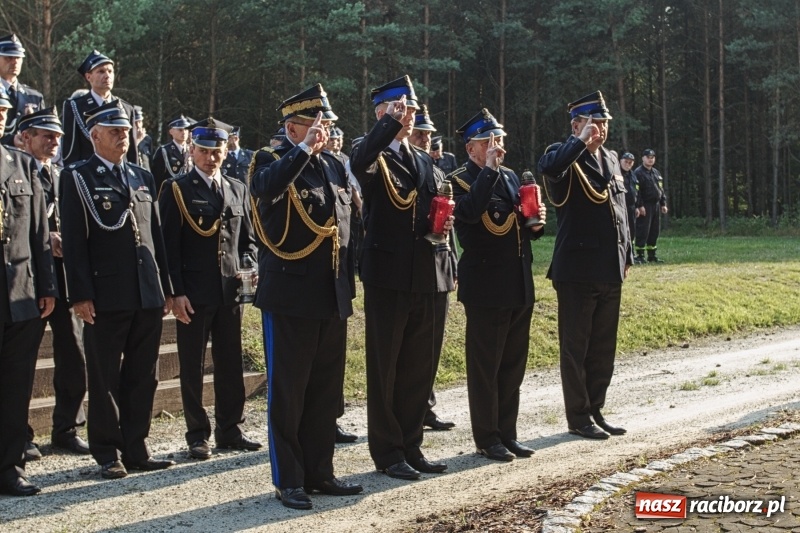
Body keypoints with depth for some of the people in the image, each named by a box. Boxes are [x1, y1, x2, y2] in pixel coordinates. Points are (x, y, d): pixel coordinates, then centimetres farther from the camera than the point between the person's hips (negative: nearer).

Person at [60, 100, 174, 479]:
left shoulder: (143, 178, 16)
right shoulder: (78, 178, -1)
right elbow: (73, 241, -7)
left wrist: (166, 288, 12)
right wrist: (81, 295, -13)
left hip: (148, 295, 5)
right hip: (106, 298, -5)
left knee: (143, 378, 9)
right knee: (105, 379, 3)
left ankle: (135, 448, 18)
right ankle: (108, 453, 13)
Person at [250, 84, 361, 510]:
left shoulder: (335, 167, 13)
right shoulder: (272, 161, -5)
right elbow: (264, 187, -32)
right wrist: (304, 149, -32)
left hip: (332, 299, 6)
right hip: (290, 297, -6)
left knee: (326, 391, 12)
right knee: (287, 393, 2)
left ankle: (319, 472, 23)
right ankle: (288, 480, 11)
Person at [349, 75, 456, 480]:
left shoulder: (424, 161, 18)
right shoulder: (374, 157, -4)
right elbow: (359, 163, -29)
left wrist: (446, 221, 2)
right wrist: (392, 121, -27)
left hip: (431, 277, 6)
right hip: (389, 277, -6)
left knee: (420, 370, 11)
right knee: (385, 369, 3)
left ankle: (411, 446, 21)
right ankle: (387, 452, 12)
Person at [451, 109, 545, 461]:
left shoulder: (510, 177, 15)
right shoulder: (460, 180, -8)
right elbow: (470, 211, -30)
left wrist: (537, 223, 0)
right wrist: (489, 168, -24)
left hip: (520, 287, 7)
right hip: (486, 289, -7)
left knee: (513, 365, 13)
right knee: (485, 366, 2)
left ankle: (507, 433, 22)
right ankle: (486, 438, 12)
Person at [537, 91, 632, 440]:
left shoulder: (611, 159, 15)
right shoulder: (565, 156, -8)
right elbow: (549, 167, -35)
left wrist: (627, 255, 18)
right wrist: (582, 141, -23)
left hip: (610, 271, 7)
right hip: (577, 271, -7)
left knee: (604, 347, 12)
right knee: (575, 346, 3)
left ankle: (596, 409, 23)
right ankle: (578, 417, 11)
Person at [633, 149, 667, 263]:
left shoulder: (656, 173, 18)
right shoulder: (638, 172, -8)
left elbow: (661, 189, 22)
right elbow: (637, 191, -14)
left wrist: (663, 203, 14)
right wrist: (640, 206, -20)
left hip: (656, 205, 8)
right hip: (645, 206, -8)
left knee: (655, 231, 10)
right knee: (643, 231, -9)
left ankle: (652, 255, 17)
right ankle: (639, 256, -6)